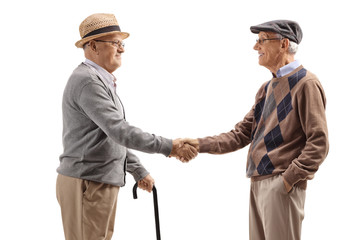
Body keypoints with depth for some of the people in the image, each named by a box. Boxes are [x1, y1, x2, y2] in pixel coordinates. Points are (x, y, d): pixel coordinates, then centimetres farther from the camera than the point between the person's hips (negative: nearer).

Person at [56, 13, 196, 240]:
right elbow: (120, 131, -24)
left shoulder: (101, 81, 18)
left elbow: (115, 135, 24)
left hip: (101, 183, 10)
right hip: (87, 184, -10)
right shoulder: (87, 81, -16)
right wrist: (167, 146, -23)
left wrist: (139, 171, 24)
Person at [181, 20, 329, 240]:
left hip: (282, 187, -8)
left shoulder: (305, 83, -8)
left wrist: (289, 178, -17)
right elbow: (242, 134, 17)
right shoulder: (268, 88, 19)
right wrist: (201, 145, 5)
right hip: (258, 184, 9)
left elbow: (318, 143, -13)